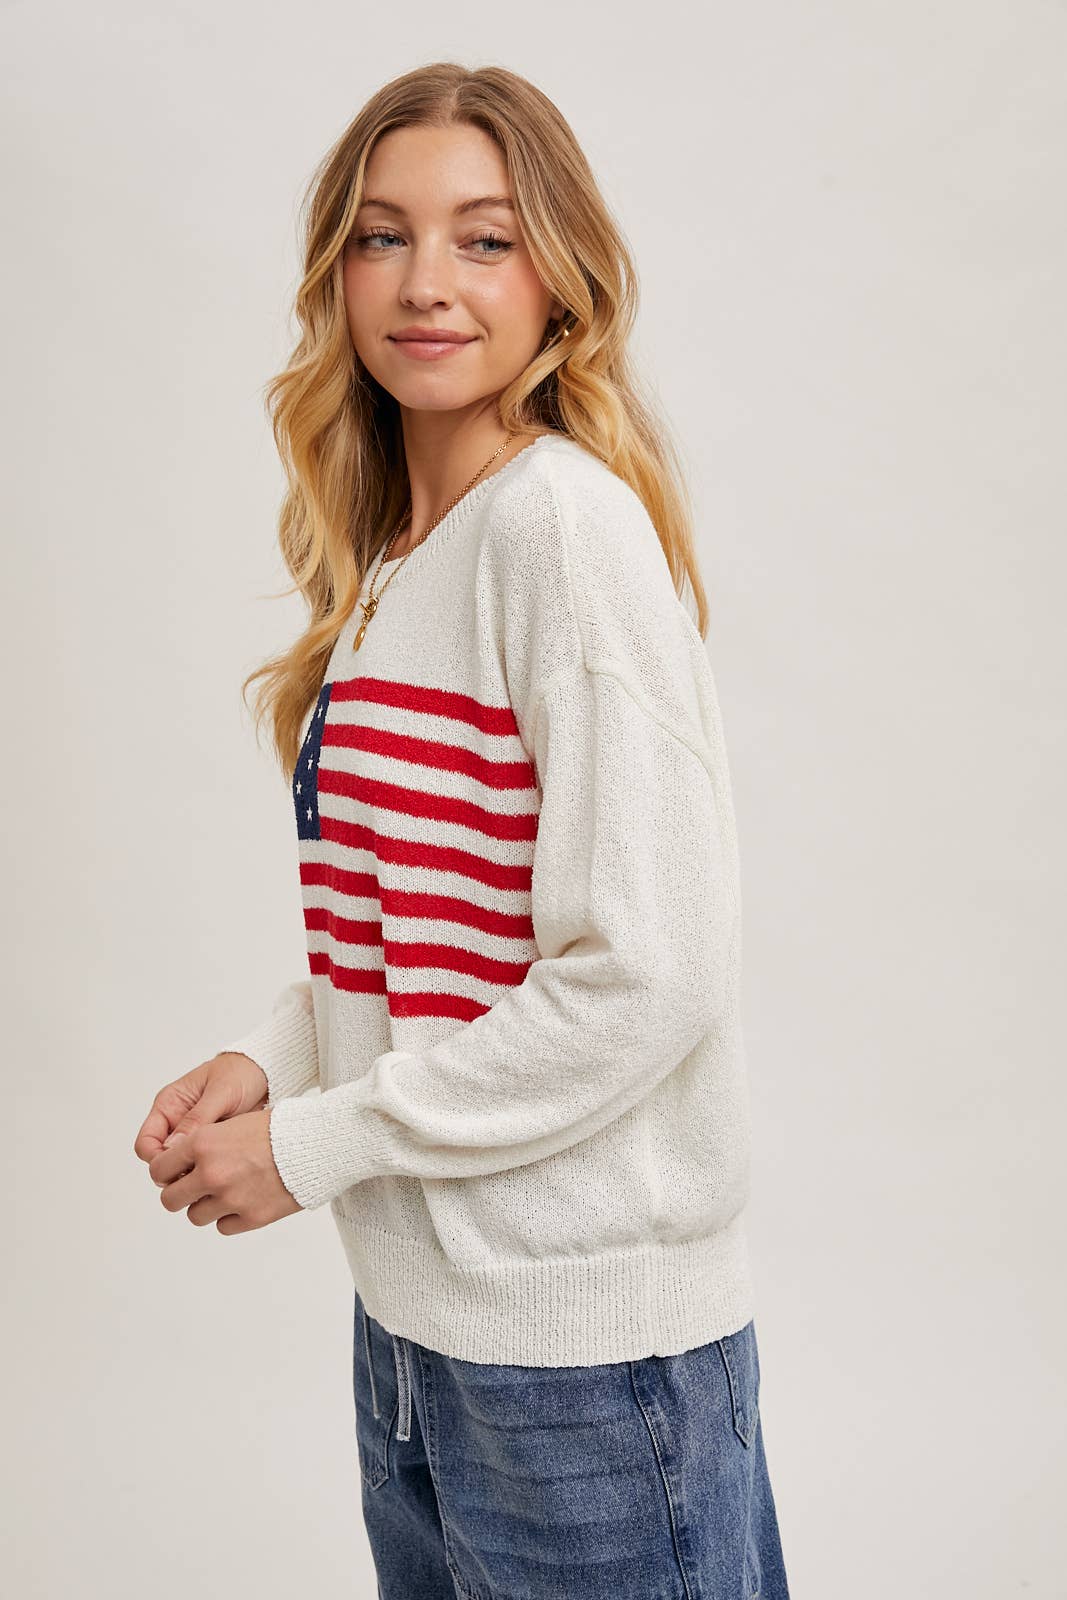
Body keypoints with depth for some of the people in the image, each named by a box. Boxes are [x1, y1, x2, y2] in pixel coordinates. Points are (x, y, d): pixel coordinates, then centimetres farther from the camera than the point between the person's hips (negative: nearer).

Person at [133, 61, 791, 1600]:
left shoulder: (571, 522, -18)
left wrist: (310, 1148, -14)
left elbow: (644, 976, -23)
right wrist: (273, 1054, -1)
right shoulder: (391, 557, 8)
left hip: (583, 1334, -8)